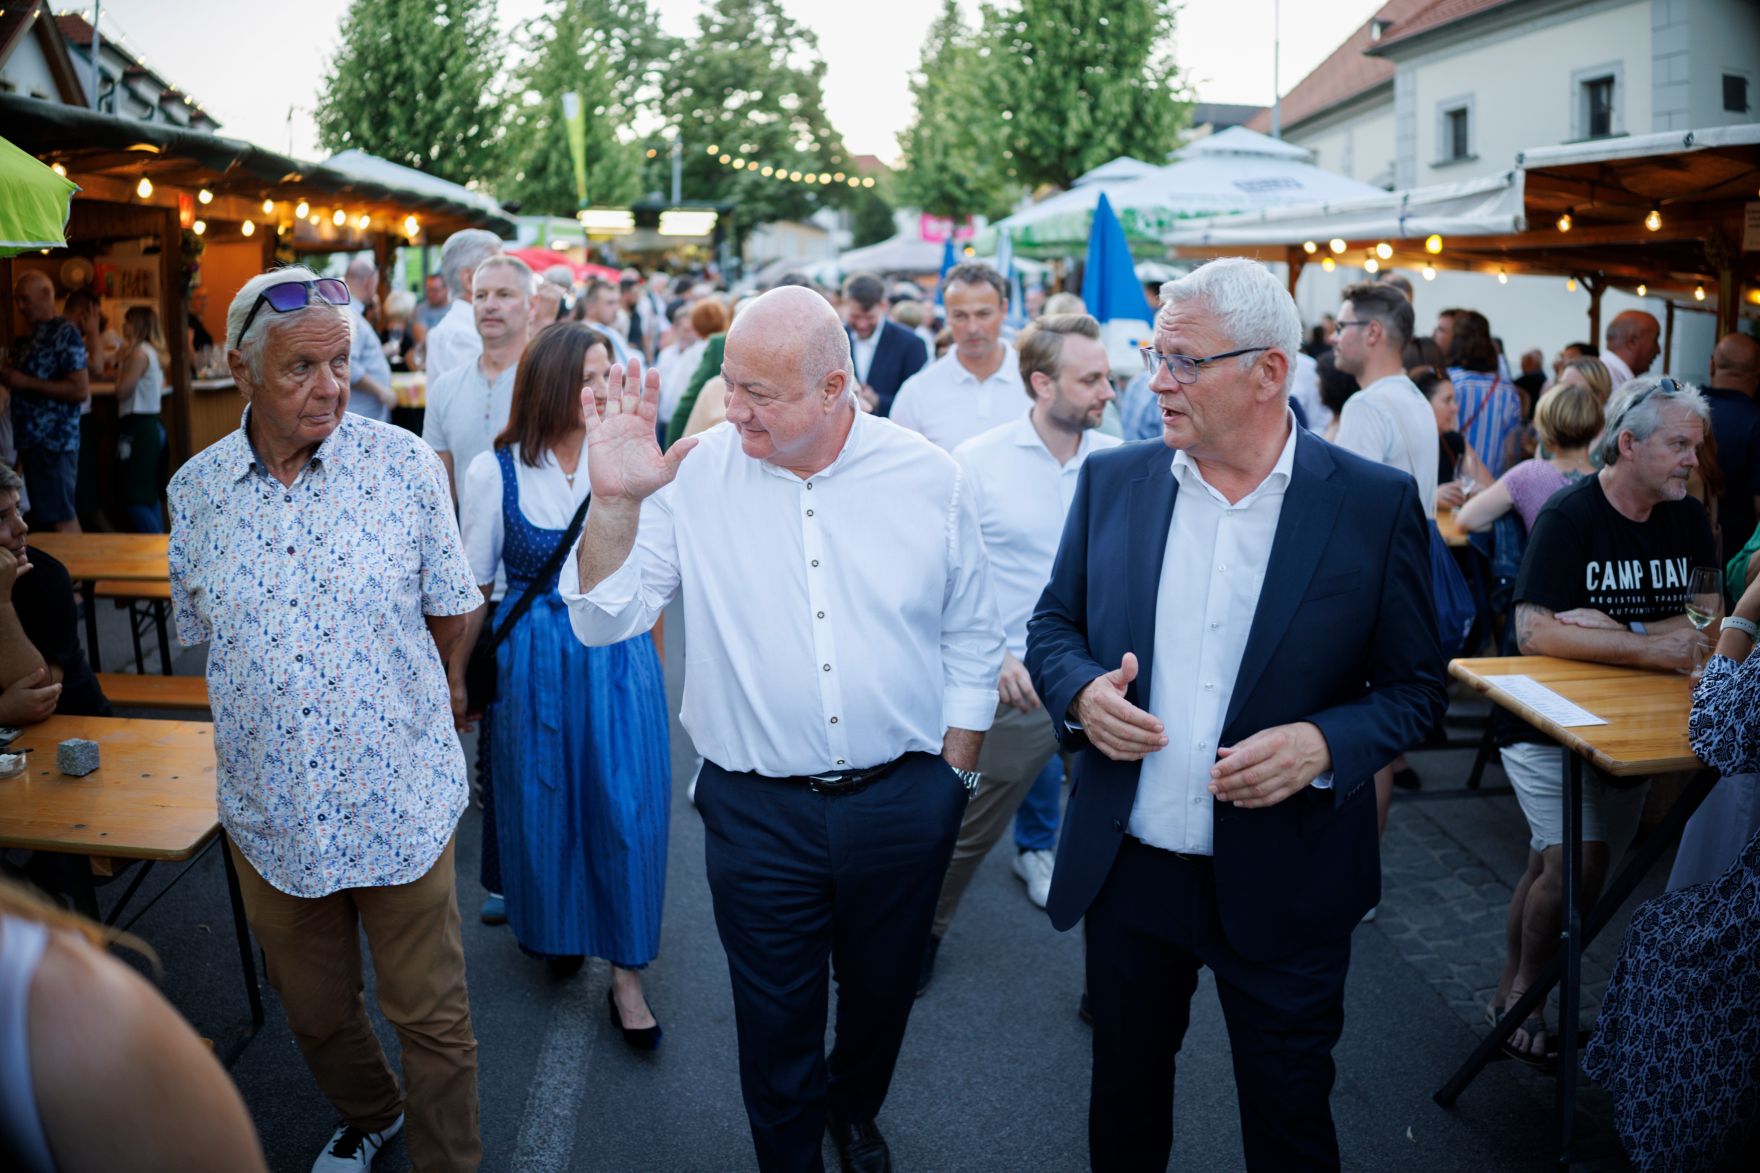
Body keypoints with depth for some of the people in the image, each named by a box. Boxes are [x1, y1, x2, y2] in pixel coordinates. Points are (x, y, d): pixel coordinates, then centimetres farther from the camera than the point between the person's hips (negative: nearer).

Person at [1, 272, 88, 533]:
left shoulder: (65, 333, -10)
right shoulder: (36, 334, 17)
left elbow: (81, 390, -18)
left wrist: (27, 382, -18)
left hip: (53, 441, -9)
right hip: (35, 440, 9)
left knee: (60, 519, -9)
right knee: (45, 519, 10)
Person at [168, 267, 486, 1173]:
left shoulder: (406, 466, -9)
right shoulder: (194, 490, -1)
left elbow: (447, 614, 1)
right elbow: (199, 633, 12)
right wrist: (273, 707, 10)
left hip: (400, 799, -3)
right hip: (269, 808, 3)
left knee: (430, 1016, 9)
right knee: (315, 1010, 23)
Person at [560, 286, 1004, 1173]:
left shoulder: (928, 477, -6)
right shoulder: (693, 475, -9)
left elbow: (971, 640, 3)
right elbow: (603, 620, -9)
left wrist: (952, 775, 4)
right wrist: (613, 500, -24)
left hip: (903, 804, 2)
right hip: (756, 810, -1)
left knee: (881, 992, 23)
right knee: (775, 1020, 15)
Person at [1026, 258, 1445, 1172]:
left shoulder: (1376, 504, -9)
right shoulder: (1112, 480, -1)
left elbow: (1415, 685, -3)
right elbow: (1053, 624, 8)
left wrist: (1323, 744, -22)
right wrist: (1082, 690, -13)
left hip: (1283, 886, -2)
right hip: (1127, 869, 3)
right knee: (1124, 1097, 22)